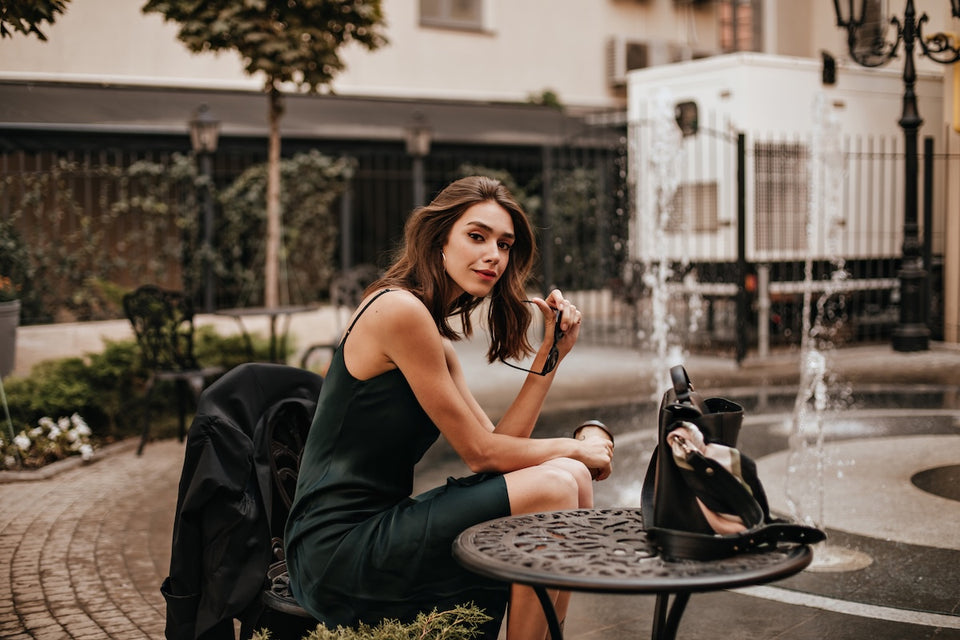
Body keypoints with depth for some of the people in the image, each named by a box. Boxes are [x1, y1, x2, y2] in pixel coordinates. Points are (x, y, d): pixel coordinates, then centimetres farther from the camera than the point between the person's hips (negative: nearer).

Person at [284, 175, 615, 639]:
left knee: (573, 481, 4)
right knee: (554, 488, -15)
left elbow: (499, 444, 7)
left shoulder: (437, 341, 15)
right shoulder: (400, 309, -15)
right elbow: (479, 453, -12)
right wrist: (576, 448, 2)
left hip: (377, 526, 9)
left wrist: (553, 351, 4)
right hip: (338, 552, -9)